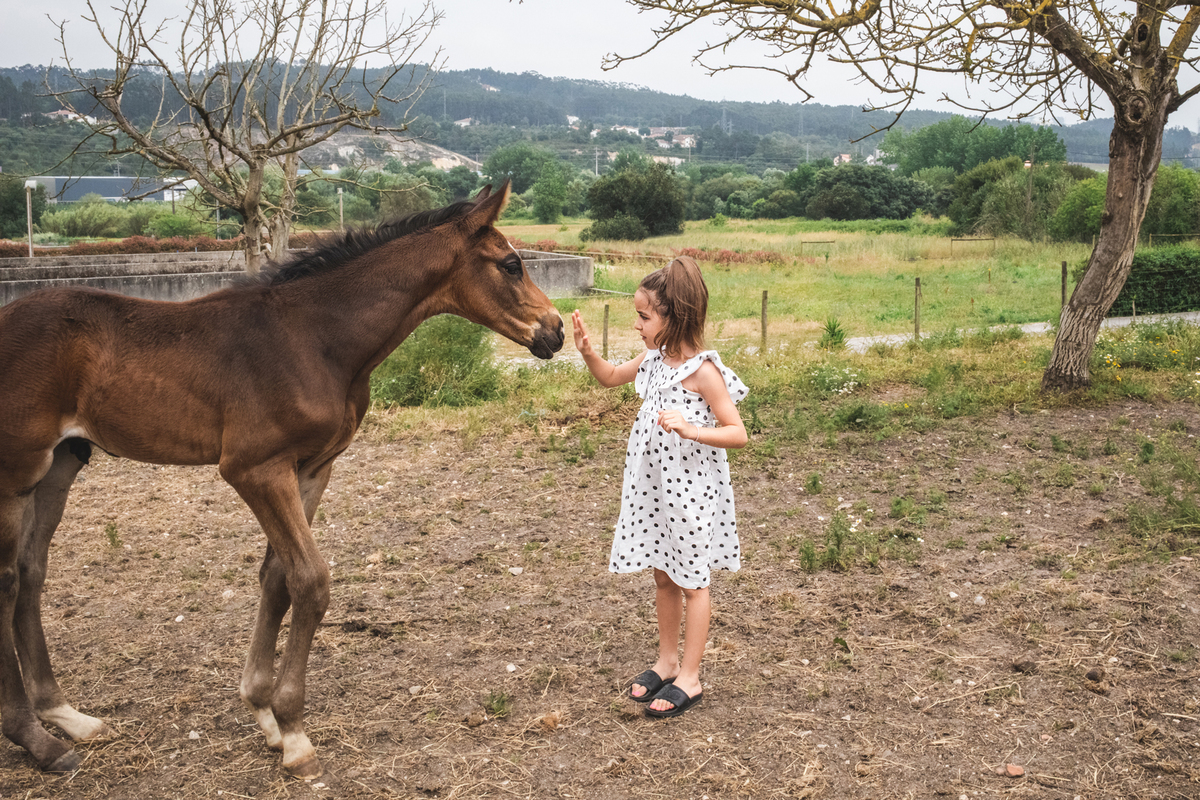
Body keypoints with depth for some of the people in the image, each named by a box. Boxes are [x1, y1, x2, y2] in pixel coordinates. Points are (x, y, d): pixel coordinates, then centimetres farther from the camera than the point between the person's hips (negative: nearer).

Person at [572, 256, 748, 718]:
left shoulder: (702, 370, -20)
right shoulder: (654, 358, 2)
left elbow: (738, 433, -21)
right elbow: (611, 377, 19)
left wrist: (689, 429, -35)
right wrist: (586, 351, 0)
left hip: (691, 489, -7)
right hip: (654, 485, 7)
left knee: (690, 581, 7)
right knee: (662, 576, 17)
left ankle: (690, 678, 20)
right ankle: (666, 662, 34)